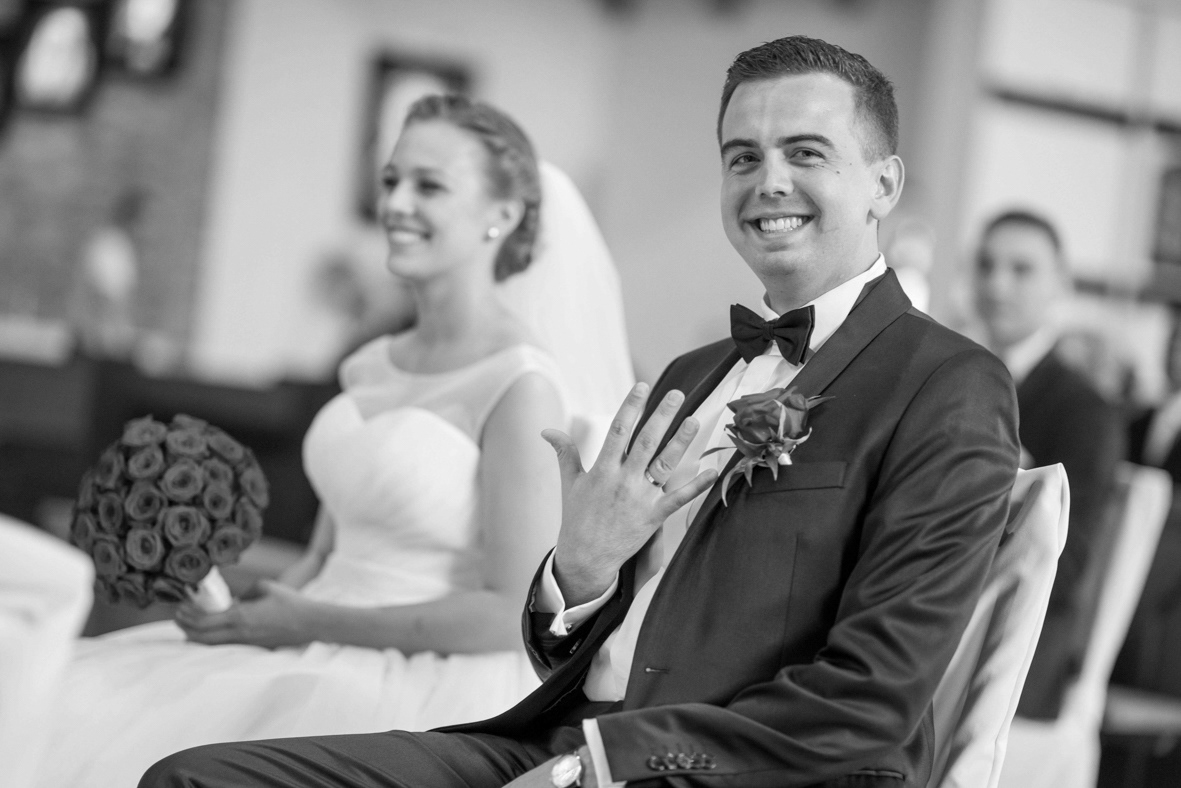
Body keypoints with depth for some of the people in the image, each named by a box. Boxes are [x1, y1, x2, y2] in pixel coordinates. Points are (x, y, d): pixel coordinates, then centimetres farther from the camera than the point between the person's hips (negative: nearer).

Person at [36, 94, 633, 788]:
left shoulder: (521, 386, -11)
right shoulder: (370, 368, 13)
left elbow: (517, 612, -16)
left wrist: (310, 623, -13)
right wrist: (238, 612, -2)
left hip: (438, 688, -7)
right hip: (326, 660, 7)